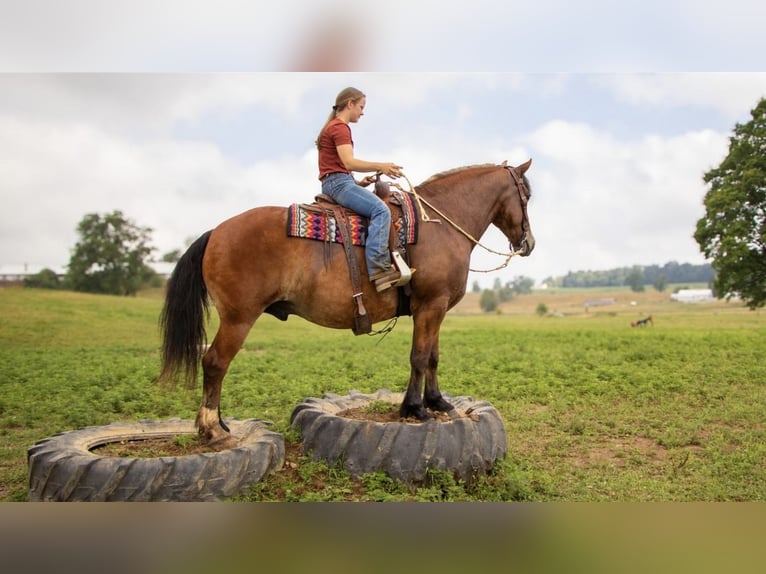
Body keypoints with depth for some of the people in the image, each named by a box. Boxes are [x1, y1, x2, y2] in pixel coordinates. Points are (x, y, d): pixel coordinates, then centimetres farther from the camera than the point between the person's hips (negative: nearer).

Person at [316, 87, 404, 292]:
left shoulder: (333, 127, 26)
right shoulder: (340, 127, -5)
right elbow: (348, 162, -20)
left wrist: (358, 182, 13)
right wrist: (380, 166, -25)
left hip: (334, 184, 11)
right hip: (339, 182, -11)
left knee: (379, 209, 12)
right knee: (380, 209, -27)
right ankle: (379, 268, -36)